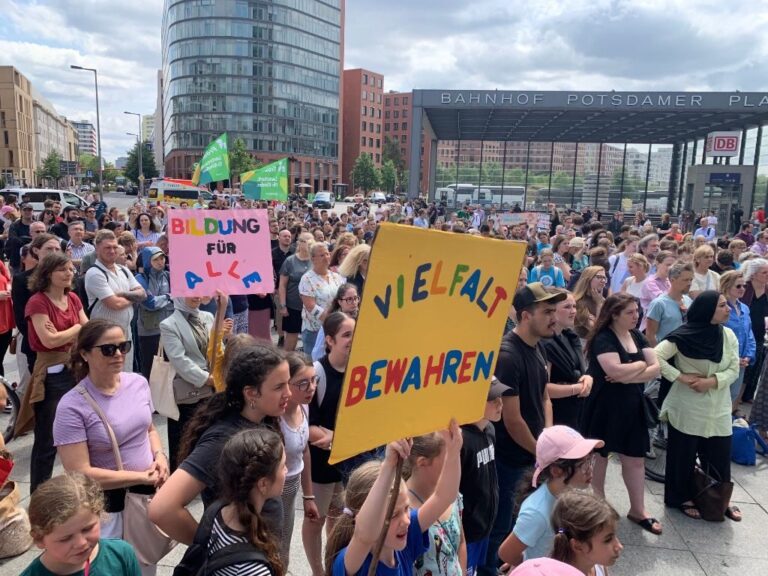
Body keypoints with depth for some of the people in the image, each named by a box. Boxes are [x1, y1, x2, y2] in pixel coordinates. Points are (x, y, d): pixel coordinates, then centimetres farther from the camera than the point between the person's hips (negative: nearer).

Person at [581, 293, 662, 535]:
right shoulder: (603, 339, -17)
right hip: (604, 407, -6)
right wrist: (641, 364, -13)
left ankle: (637, 510, 26)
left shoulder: (637, 336, 5)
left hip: (631, 406, 6)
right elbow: (616, 371, -31)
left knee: (635, 458, 11)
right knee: (599, 455, 11)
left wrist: (628, 376, -17)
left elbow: (656, 368, -2)